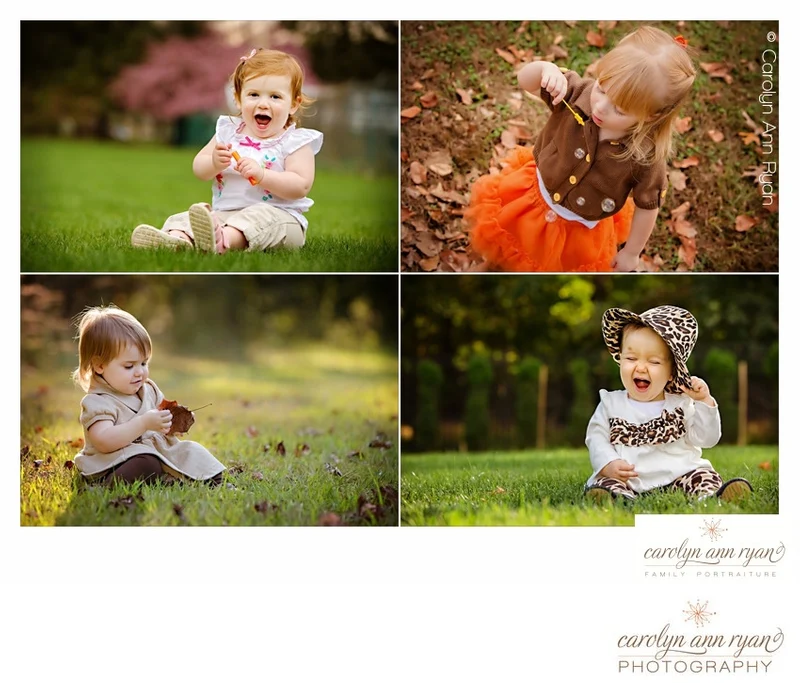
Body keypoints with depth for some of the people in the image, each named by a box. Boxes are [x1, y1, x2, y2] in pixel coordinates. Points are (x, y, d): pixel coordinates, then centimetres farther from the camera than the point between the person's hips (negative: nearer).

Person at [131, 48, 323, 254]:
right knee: (182, 219, -16)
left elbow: (301, 186, -13)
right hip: (224, 212, 5)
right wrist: (214, 163, -13)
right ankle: (177, 238, -52)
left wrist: (261, 175, -24)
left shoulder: (295, 142, -1)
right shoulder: (229, 131, 14)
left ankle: (221, 241, -68)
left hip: (276, 215, -5)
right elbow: (198, 168, 11)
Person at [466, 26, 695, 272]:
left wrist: (631, 253, -6)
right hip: (534, 196, 3)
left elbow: (647, 208, -19)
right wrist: (546, 69, -43)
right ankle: (493, 264, 63)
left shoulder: (646, 158, -35)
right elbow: (525, 79, -20)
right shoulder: (578, 95, -28)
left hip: (580, 233, -3)